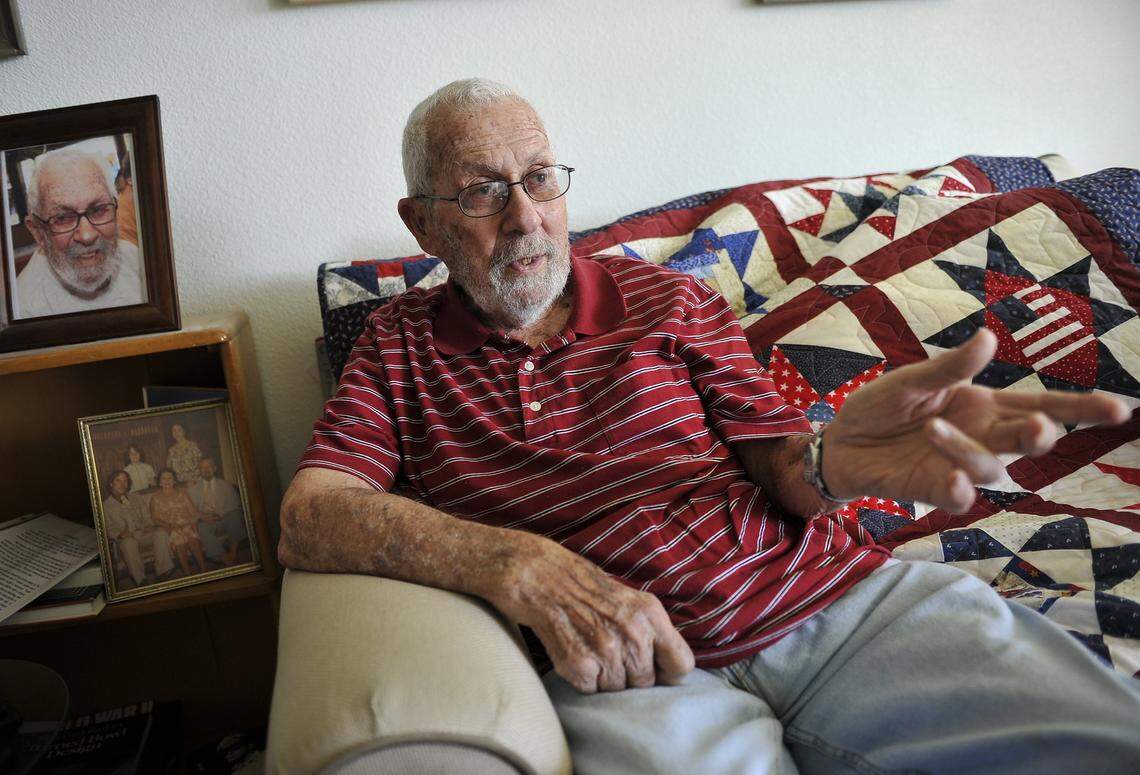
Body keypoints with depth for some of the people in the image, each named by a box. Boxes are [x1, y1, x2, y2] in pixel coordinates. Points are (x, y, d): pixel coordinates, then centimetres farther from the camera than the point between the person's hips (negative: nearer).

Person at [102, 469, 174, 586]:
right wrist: (119, 534, -20)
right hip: (125, 538, -4)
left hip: (142, 534, 4)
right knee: (128, 543, -41)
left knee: (161, 533, -26)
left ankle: (162, 570, -27)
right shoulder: (106, 505, 7)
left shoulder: (132, 499, 22)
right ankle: (140, 578, -38)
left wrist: (149, 526, 0)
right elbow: (108, 529, 1)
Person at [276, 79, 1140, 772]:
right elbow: (309, 517, -2)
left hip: (831, 593, 2)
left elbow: (781, 473, 8)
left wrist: (831, 460, -19)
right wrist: (518, 566, -18)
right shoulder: (400, 346, 12)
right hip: (630, 665, -1)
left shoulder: (672, 300, 14)